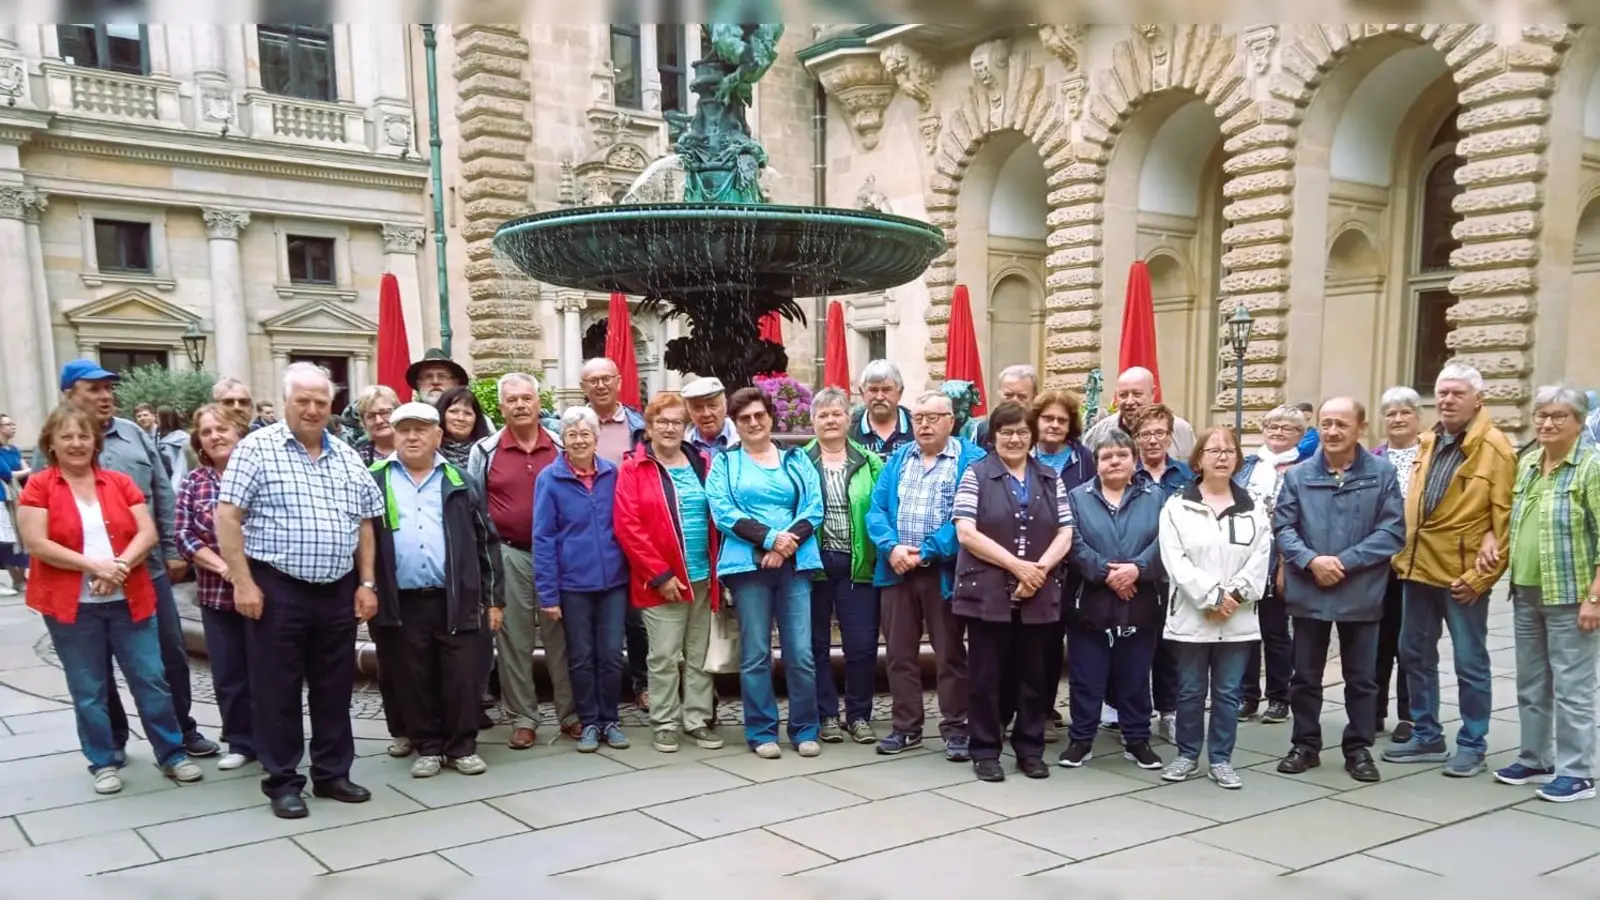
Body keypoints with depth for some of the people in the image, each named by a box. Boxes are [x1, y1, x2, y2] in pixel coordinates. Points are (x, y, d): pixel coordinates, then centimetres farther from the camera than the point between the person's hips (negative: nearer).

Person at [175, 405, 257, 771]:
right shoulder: (193, 481, 6)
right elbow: (183, 534, 0)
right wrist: (222, 566, -12)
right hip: (216, 593, 3)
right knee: (228, 674, 10)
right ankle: (241, 743, 24)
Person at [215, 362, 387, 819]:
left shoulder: (347, 458, 10)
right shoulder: (257, 448, -6)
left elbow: (364, 524, 14)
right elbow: (227, 517, -10)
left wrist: (366, 583, 7)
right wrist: (243, 582, -14)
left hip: (338, 592, 5)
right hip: (278, 590, -5)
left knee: (334, 688, 12)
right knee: (278, 691, 4)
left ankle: (332, 774, 25)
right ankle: (282, 782, 16)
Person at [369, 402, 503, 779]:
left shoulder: (458, 481, 8)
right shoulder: (374, 481, 5)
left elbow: (486, 541, 9)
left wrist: (493, 597, 5)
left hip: (456, 600, 0)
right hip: (403, 603, 0)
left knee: (462, 677, 2)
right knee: (413, 680, 8)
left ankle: (462, 747, 18)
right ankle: (428, 748, 23)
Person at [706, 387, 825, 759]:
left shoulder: (797, 460, 14)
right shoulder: (724, 462, 8)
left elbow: (814, 508, 4)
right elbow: (723, 512, -5)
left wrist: (787, 545, -11)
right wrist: (769, 538, -14)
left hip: (795, 563, 1)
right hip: (748, 563, -1)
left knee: (801, 652, -1)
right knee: (755, 653, 1)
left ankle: (805, 730, 10)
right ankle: (762, 732, 10)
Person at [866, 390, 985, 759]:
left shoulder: (971, 459, -4)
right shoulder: (898, 459, 12)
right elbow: (876, 510, 4)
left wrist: (927, 552, -18)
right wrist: (892, 547, -14)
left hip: (943, 572, -4)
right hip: (896, 571, 5)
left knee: (950, 654, 5)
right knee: (899, 653, 10)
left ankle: (955, 729, 15)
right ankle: (906, 726, 22)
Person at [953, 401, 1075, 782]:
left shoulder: (1050, 478, 11)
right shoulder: (976, 475, -1)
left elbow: (1065, 533, 6)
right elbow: (966, 533, -11)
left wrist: (1039, 569, -11)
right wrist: (1016, 565, -15)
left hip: (1039, 594, 3)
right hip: (988, 592, -3)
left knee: (1034, 674, 10)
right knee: (986, 675, 3)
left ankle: (1030, 749, 23)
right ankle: (985, 751, 14)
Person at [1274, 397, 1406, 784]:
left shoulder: (1382, 473, -5)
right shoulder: (1299, 475, -1)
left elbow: (1392, 531, -9)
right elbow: (1283, 527, -2)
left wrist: (1344, 562, -16)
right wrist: (1310, 560, -19)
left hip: (1361, 593, -1)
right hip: (1308, 592, 1)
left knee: (1361, 678, 11)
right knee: (1305, 675, 11)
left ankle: (1359, 749, 25)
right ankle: (1305, 744, 25)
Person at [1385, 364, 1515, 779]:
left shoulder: (1495, 449, -10)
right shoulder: (1428, 443, 11)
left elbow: (1504, 518, -13)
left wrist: (1481, 574, -16)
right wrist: (1403, 555, 9)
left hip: (1462, 572, -7)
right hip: (1418, 566, 7)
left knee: (1469, 663, 4)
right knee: (1414, 655, 13)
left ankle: (1472, 746, 17)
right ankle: (1426, 737, 26)